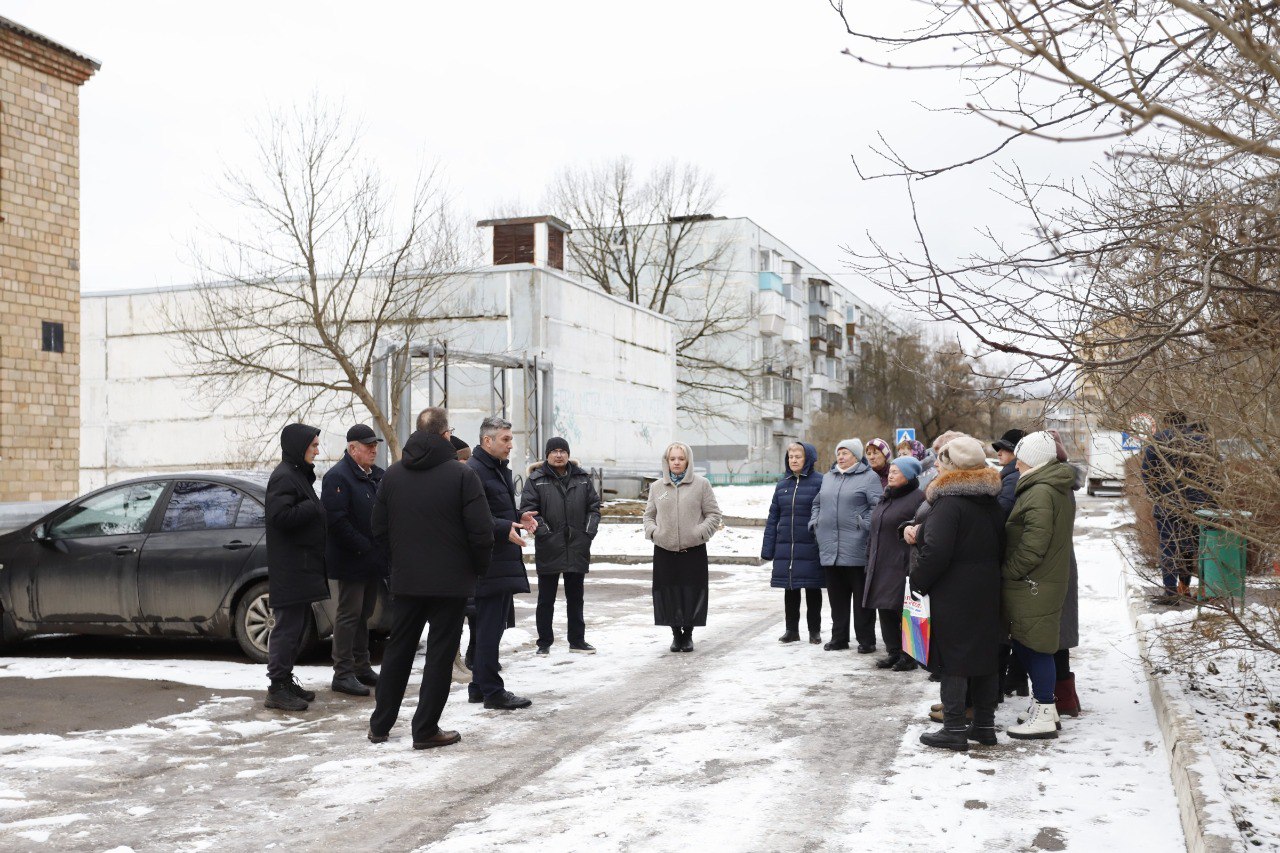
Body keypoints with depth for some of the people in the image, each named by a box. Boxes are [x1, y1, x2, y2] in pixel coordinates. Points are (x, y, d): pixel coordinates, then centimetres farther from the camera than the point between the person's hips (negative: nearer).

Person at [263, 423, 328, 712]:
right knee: (287, 626, -7)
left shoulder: (298, 474, 19)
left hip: (303, 567, 10)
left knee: (297, 626, 14)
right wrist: (314, 507, -17)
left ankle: (286, 680, 22)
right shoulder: (283, 476, -14)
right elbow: (281, 516, -25)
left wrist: (315, 508, 8)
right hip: (289, 568, -10)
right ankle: (277, 688, -2)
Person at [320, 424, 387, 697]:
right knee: (349, 614, -4)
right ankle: (343, 673, 1)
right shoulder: (337, 477, -13)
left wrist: (382, 550, 8)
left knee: (364, 613, 15)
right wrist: (365, 548, -21)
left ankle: (361, 667, 23)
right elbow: (336, 520, -20)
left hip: (373, 559, 8)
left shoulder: (378, 476, 13)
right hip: (351, 560, -8)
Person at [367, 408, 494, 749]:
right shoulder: (462, 475, -12)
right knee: (440, 655, 4)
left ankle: (380, 724, 22)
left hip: (405, 580, 5)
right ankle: (425, 730, 6)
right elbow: (481, 531, -15)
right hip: (451, 581, -5)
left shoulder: (393, 474, 3)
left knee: (398, 650, 15)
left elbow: (378, 528, 7)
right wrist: (480, 567, 2)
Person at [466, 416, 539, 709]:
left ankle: (480, 686, 23)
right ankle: (492, 691, 1)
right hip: (488, 562, -10)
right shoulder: (474, 471, -14)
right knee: (490, 626, -5)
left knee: (490, 626, 15)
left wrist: (520, 519, 12)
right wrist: (505, 529, -25)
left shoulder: (501, 469, 19)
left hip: (504, 562, 10)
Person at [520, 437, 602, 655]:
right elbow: (528, 509, -8)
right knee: (546, 599, 6)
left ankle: (577, 640, 23)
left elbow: (594, 506, 11)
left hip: (578, 548, 3)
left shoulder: (582, 478, 9)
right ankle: (544, 642, 15)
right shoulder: (536, 480, -2)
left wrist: (590, 530, -1)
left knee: (575, 597, 13)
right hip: (548, 549, -3)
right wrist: (543, 531, -16)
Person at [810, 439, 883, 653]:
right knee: (836, 595, 11)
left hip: (856, 548, -6)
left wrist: (865, 525, -16)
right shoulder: (828, 477, 18)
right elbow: (817, 503, 27)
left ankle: (866, 639, 8)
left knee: (861, 595, 0)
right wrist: (815, 523, 12)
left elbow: (878, 506, -9)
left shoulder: (868, 477, -1)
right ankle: (839, 637, 19)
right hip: (829, 547, 6)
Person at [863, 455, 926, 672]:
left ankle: (909, 655, 6)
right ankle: (893, 652, 20)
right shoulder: (885, 499, 19)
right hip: (881, 567, 8)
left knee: (905, 611, -4)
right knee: (885, 611, 11)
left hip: (903, 566, -8)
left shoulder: (918, 498, -9)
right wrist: (870, 559, 21)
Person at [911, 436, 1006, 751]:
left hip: (952, 596, -8)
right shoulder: (991, 503, 10)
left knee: (952, 660, -1)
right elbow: (1000, 546, 17)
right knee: (984, 656, 14)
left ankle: (954, 730, 3)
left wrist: (917, 581, -11)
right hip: (987, 594, 8)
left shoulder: (948, 504, -18)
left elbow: (935, 552, -24)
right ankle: (984, 724, 23)